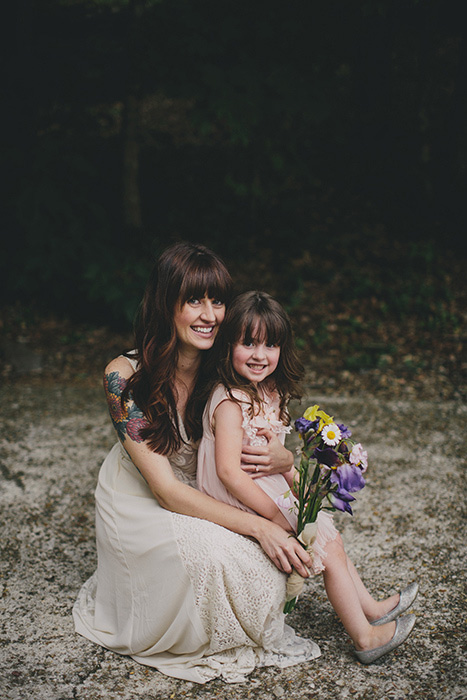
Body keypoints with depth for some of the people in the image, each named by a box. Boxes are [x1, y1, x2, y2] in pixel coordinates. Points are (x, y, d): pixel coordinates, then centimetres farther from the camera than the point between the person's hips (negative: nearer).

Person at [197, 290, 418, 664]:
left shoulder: (269, 392, 5)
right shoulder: (231, 403, -24)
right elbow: (229, 471, -30)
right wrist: (275, 515, -25)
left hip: (273, 496, 9)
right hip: (247, 505, -9)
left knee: (331, 535, 15)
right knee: (329, 547, -4)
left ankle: (371, 608, 32)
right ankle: (364, 637, 10)